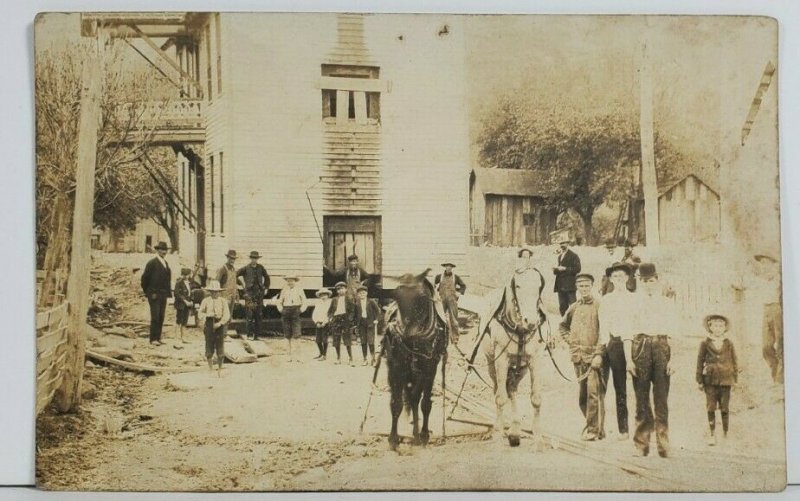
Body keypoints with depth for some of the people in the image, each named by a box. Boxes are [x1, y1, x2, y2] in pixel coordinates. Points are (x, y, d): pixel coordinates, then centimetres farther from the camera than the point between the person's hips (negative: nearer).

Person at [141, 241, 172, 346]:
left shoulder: (165, 263, 15)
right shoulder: (152, 263, -7)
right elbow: (145, 278, -7)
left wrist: (168, 292, 12)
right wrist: (148, 292, -6)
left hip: (163, 295, 7)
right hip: (154, 295, -7)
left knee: (161, 317, 7)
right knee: (155, 317, -8)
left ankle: (158, 338, 12)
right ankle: (153, 339, -5)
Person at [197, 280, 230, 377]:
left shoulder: (223, 301, 1)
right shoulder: (205, 301, 4)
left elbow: (227, 315, -4)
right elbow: (200, 314, 6)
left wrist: (220, 323, -17)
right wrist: (208, 315, -12)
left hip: (219, 325, 0)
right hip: (209, 325, 0)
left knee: (220, 349, 2)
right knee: (209, 348, 5)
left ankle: (219, 369, 17)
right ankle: (210, 367, 22)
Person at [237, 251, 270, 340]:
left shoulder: (261, 268, 9)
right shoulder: (246, 268, -1)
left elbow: (267, 277, 24)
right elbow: (236, 275, 9)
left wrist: (266, 288, 19)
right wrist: (243, 284, 7)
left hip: (259, 293, 4)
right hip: (249, 293, -3)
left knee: (259, 315, 4)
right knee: (250, 314, -10)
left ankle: (257, 334, 10)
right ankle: (250, 334, -5)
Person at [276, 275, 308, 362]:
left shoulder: (299, 290, 6)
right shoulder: (284, 290, 13)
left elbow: (304, 302, 7)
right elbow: (279, 302, 23)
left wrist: (301, 310, -3)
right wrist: (281, 310, 9)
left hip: (296, 310, -3)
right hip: (286, 312, 3)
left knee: (296, 335, -12)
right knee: (287, 336, 3)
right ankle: (289, 355, 10)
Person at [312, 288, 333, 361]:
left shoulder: (330, 303, -2)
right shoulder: (318, 304, 15)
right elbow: (314, 314, 11)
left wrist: (324, 322, -14)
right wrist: (316, 322, -5)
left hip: (326, 324, -6)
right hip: (318, 324, 6)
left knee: (324, 339, -7)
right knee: (318, 340, 7)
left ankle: (324, 355, 0)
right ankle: (321, 353, 24)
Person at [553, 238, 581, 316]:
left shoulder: (573, 256, -3)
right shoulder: (560, 256, 19)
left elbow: (577, 269, -11)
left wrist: (565, 269, -16)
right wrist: (556, 269, 2)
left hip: (570, 286, -7)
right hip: (560, 286, 7)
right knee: (562, 307, 7)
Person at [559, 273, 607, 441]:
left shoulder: (598, 306, -4)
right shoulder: (573, 308, 13)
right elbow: (562, 326, 30)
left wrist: (599, 354, -16)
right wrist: (569, 340, 14)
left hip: (594, 356, -6)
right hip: (578, 357, 6)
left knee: (594, 393, -10)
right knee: (582, 395, 10)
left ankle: (594, 430, -6)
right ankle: (592, 425, 22)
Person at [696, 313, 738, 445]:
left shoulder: (728, 344, 7)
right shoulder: (705, 343, 3)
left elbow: (734, 361, 12)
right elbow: (700, 361, 4)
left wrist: (735, 378, 8)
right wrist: (699, 380, 2)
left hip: (725, 380, 1)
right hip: (710, 380, -1)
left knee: (724, 408, 4)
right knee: (711, 408, -2)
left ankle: (726, 433, 14)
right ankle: (711, 435, 3)